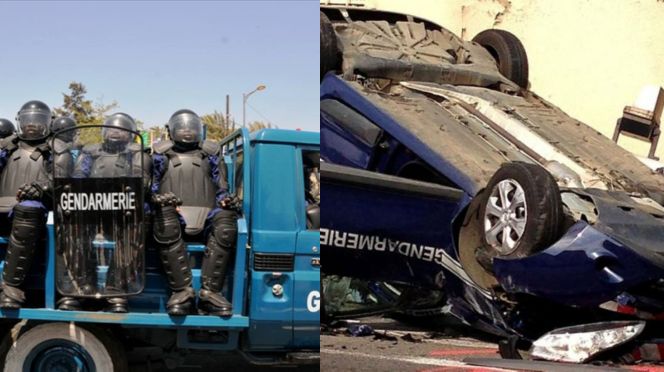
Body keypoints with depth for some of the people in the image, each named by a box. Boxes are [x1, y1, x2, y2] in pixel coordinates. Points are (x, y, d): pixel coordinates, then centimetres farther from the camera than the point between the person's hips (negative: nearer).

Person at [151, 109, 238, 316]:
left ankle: (210, 292, -37)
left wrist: (225, 200, -3)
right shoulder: (162, 155, 26)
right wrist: (157, 198, -6)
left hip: (206, 215, 1)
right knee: (165, 224, -39)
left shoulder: (210, 155, 28)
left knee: (226, 221, -35)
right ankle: (182, 291, -39)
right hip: (174, 214, -1)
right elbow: (151, 188, 17)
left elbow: (221, 189, 21)